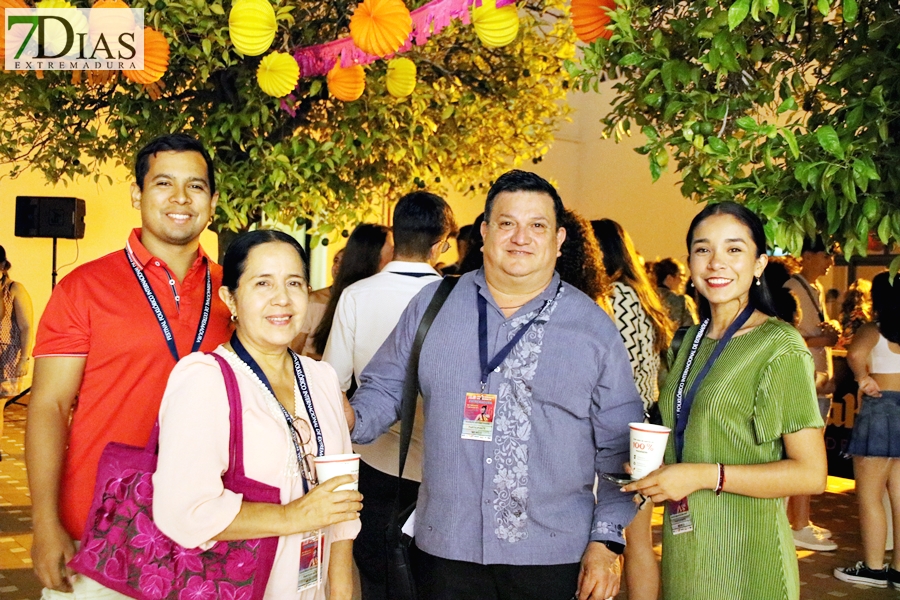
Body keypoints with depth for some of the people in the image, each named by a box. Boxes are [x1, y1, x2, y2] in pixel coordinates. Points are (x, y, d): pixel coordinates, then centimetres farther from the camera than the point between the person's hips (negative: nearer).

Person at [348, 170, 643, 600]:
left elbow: (617, 449, 3)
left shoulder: (594, 327, 1)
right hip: (448, 548, 1)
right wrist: (351, 419, -12)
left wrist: (606, 541, -3)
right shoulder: (432, 306, 3)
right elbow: (385, 388, 10)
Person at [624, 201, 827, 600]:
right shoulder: (691, 340, 9)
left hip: (744, 554, -6)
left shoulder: (780, 346, -12)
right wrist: (652, 470, 1)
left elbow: (811, 474, -16)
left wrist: (705, 476, -21)